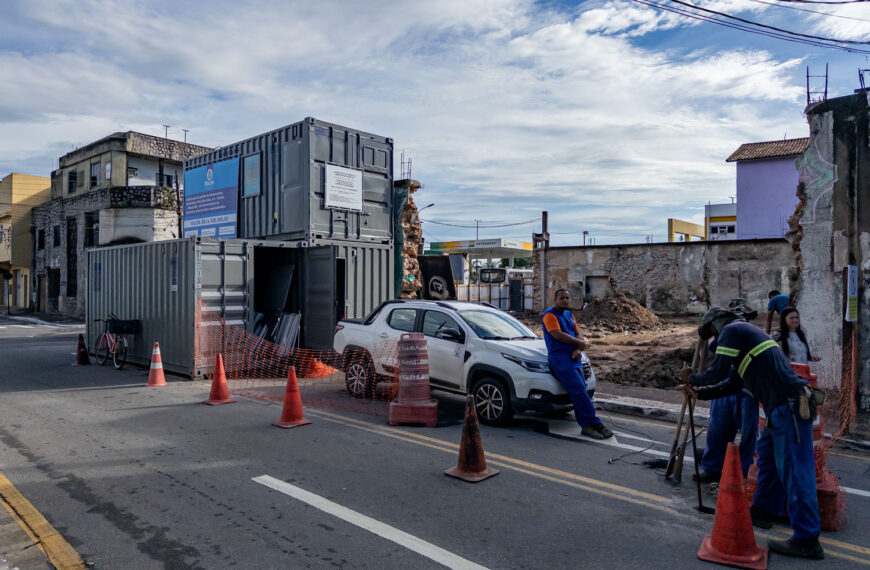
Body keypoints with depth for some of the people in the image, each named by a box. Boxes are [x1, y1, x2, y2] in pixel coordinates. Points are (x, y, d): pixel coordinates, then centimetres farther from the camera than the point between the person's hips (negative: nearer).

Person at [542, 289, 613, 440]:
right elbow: (558, 335, -16)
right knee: (579, 390, -15)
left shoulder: (569, 315, 22)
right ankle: (595, 424, -12)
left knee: (580, 392, 1)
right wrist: (579, 342, -5)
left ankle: (586, 425, 3)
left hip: (573, 357, 8)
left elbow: (577, 334, 17)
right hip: (560, 357, -8)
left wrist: (578, 350, -4)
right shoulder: (550, 315, -4)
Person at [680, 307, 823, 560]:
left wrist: (693, 379, 6)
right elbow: (733, 383, 27)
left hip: (789, 404, -11)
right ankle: (763, 511, 30)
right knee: (767, 453, 20)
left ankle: (807, 539, -4)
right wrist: (700, 392, 27)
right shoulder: (746, 332, 25)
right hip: (783, 406, 11)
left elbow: (718, 373, -12)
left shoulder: (732, 330, -4)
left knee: (794, 470, -8)